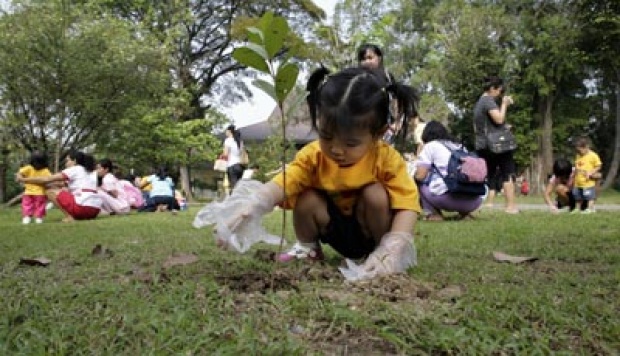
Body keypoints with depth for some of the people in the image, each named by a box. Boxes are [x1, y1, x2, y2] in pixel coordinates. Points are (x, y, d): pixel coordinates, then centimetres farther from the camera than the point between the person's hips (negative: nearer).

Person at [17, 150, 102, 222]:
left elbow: (47, 179, 3)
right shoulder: (88, 171, 27)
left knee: (50, 191, 6)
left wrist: (24, 179, 12)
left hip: (83, 207, -9)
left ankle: (69, 217, -2)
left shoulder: (74, 169, 4)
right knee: (64, 190, 31)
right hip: (95, 210, 9)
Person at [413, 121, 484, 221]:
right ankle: (465, 212, 15)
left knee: (418, 181, 20)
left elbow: (420, 175, 3)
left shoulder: (431, 145, 11)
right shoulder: (460, 146, 27)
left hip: (447, 198, -6)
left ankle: (434, 213, 4)